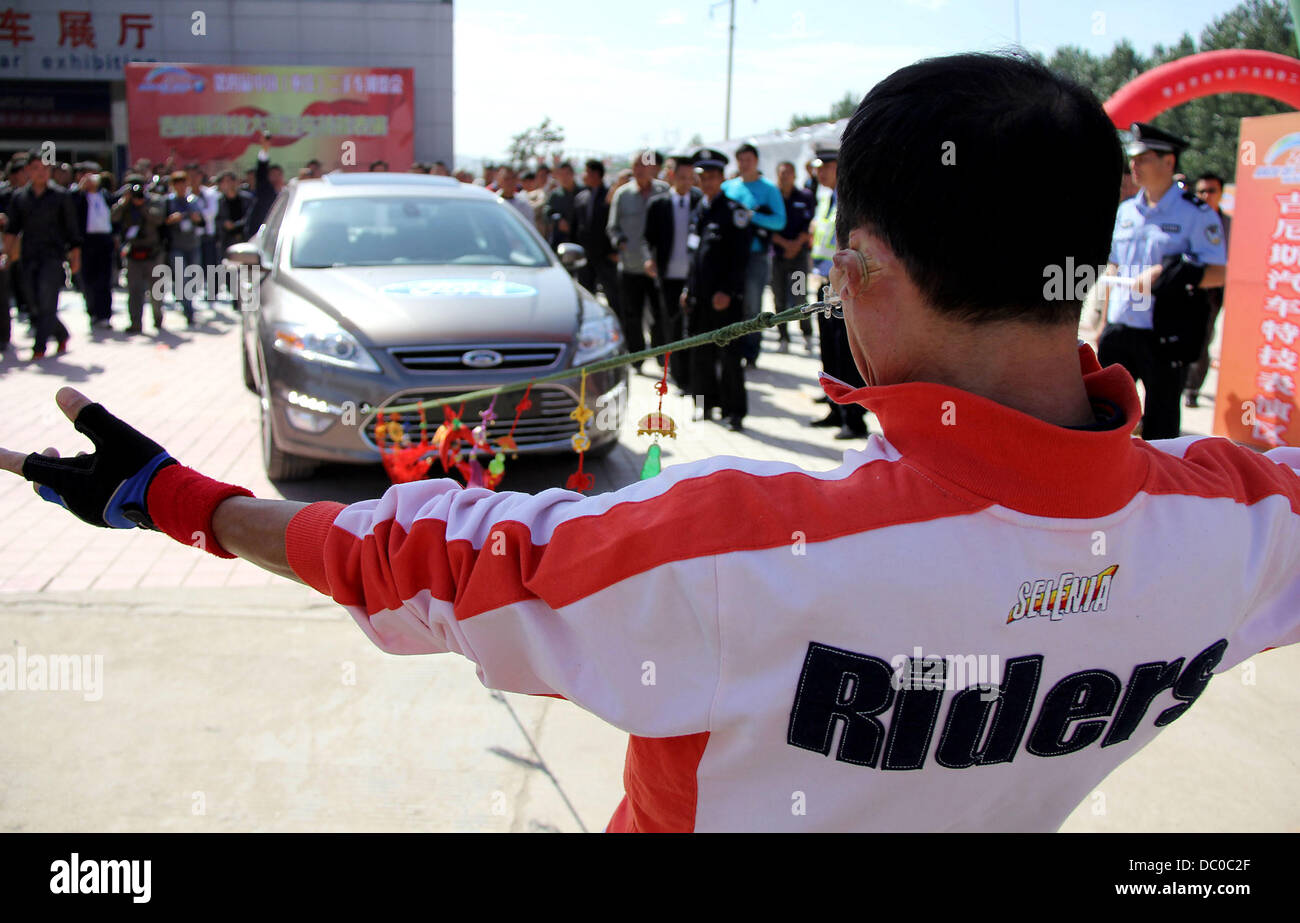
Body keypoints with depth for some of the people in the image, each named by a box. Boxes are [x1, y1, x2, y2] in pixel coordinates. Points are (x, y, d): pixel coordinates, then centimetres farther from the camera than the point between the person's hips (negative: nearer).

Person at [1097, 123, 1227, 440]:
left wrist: (1164, 274, -24)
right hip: (1119, 330, 6)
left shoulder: (1196, 213, -6)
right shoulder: (1125, 210, 12)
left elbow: (1218, 274, -11)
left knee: (1161, 429, 3)